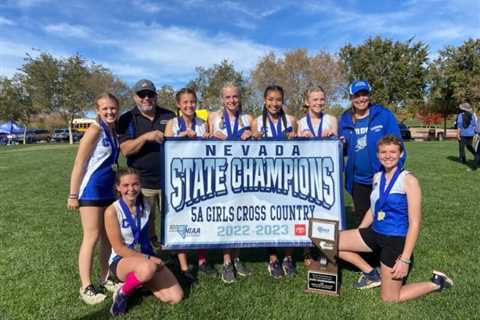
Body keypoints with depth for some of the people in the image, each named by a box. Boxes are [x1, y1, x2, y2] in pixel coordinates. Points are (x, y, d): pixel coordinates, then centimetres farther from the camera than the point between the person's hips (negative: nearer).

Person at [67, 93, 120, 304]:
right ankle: (86, 287, 10)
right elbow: (79, 164, -15)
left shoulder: (113, 132, 9)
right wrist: (73, 195, -16)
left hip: (107, 191, 8)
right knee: (92, 237, -1)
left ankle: (105, 277, 28)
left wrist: (117, 186, 16)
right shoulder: (95, 130, -13)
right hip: (91, 191, -8)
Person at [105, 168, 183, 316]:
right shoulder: (112, 211, -16)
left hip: (146, 257, 5)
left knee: (176, 297, -9)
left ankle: (139, 280, 14)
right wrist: (148, 258, -21)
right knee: (148, 268, -40)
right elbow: (119, 248, -16)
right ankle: (122, 293, -7)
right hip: (121, 261, -5)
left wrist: (151, 258, 1)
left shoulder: (146, 205, -3)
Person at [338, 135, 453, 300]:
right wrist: (356, 235, 17)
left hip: (397, 240, -6)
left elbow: (415, 223, -17)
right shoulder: (377, 177, 4)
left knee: (389, 298, 3)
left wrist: (405, 259, -20)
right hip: (376, 234, 6)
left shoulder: (408, 180, -15)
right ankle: (372, 274, 15)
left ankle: (436, 283, 22)